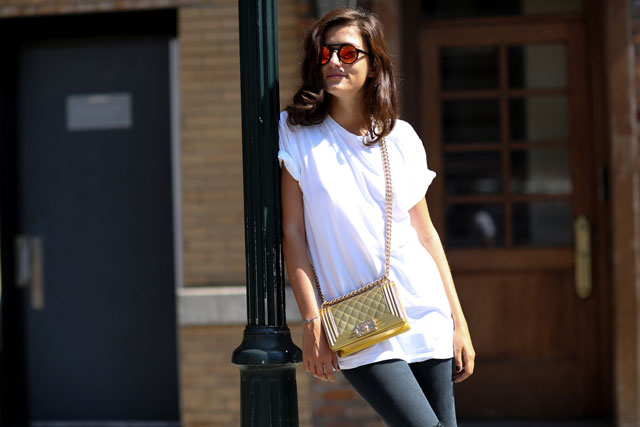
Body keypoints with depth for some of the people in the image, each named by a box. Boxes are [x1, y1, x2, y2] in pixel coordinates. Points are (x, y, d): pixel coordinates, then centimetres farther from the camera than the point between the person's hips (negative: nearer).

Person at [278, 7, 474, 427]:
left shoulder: (401, 137, 7)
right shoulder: (297, 132, 0)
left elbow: (425, 233, 11)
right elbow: (292, 231, -2)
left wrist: (458, 321, 9)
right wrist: (313, 323, -8)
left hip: (426, 314, 3)